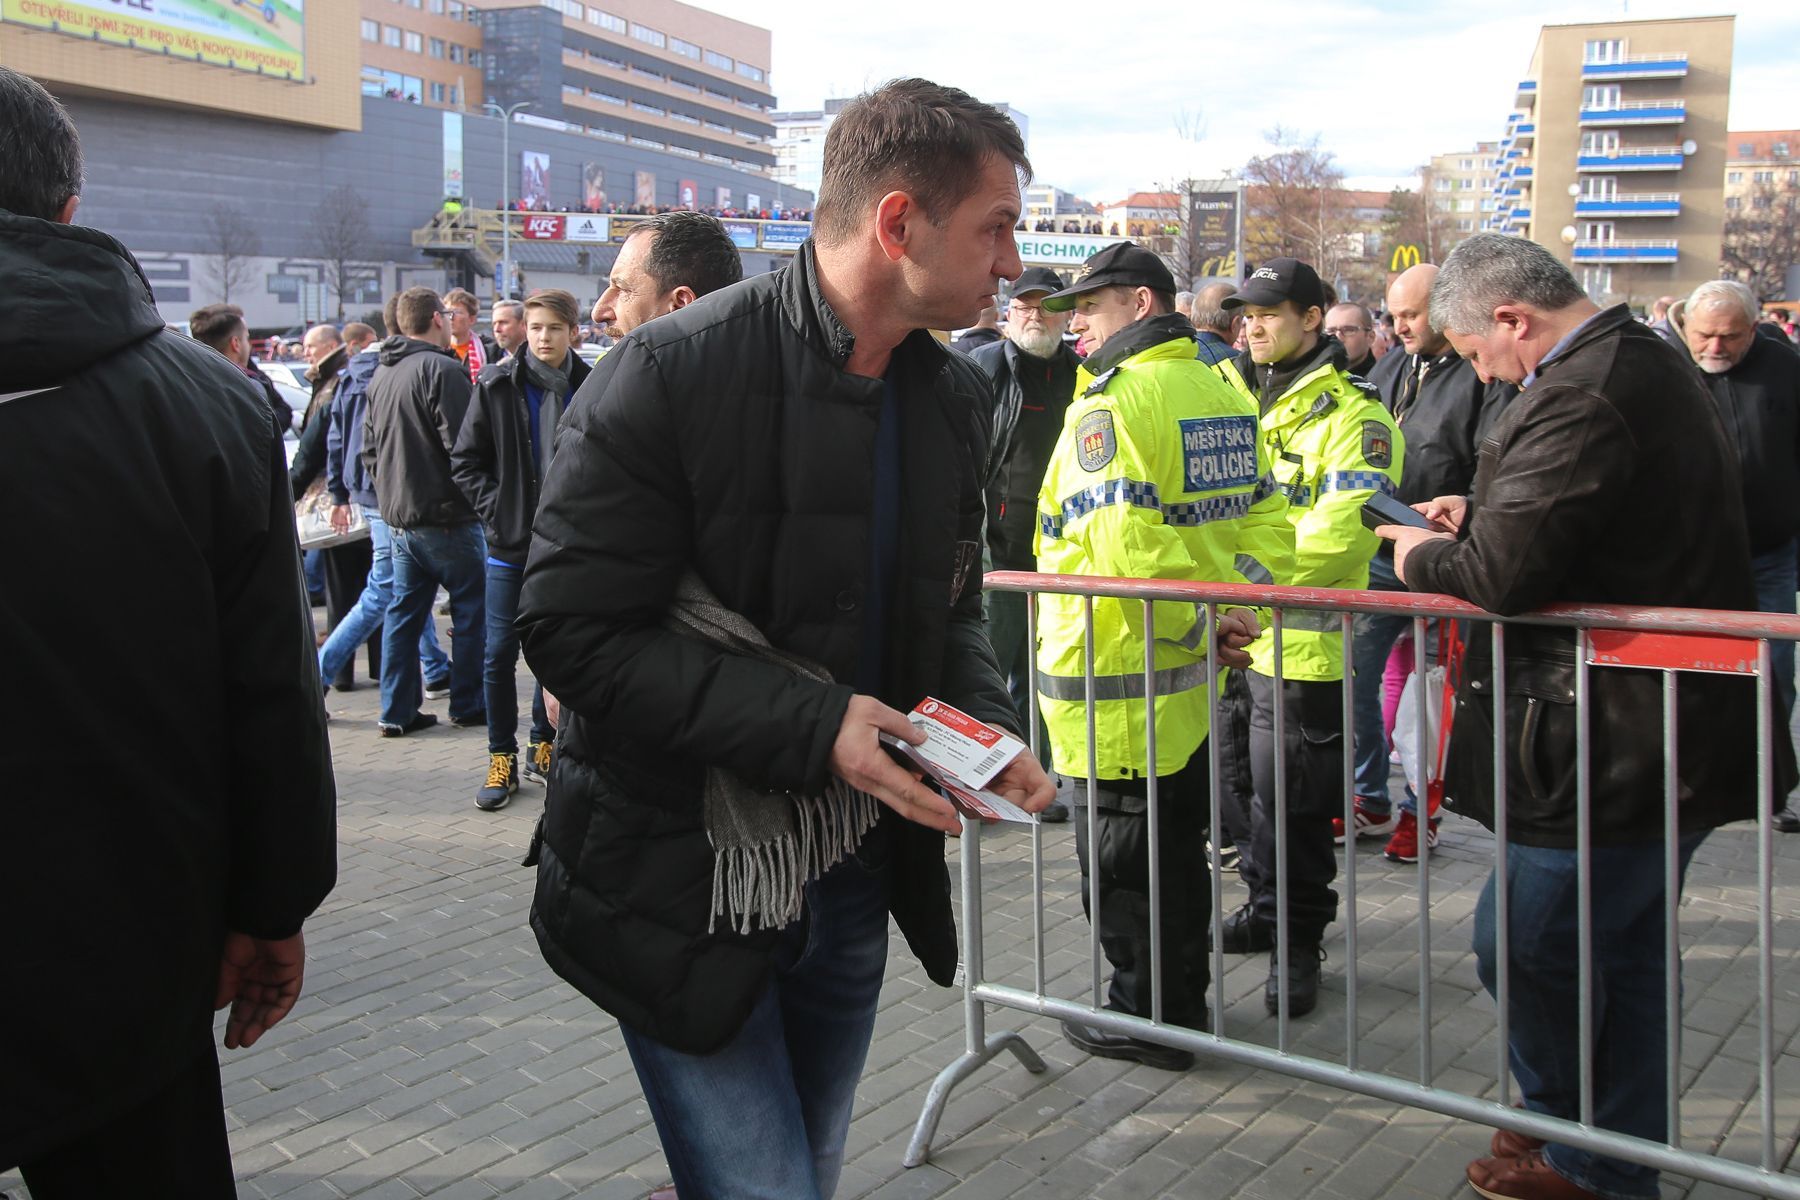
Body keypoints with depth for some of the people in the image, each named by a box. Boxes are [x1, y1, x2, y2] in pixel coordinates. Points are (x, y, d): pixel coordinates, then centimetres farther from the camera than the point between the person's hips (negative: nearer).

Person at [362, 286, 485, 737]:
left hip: (398, 515, 8)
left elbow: (369, 448, 18)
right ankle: (468, 705, 10)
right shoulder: (441, 369, -15)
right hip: (445, 514, -8)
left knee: (402, 612, 11)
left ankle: (397, 711, 13)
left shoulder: (380, 375, 12)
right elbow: (461, 447, -19)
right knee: (472, 607, 5)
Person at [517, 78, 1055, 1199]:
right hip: (687, 887, -6)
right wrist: (813, 724, -25)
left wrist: (988, 724, -6)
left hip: (855, 881, 7)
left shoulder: (956, 394, 4)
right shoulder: (668, 374, -18)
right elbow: (574, 629, -19)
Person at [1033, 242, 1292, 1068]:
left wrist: (1198, 627, -19)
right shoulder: (1223, 394, 9)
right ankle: (1184, 1002, 33)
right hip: (1193, 675, 9)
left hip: (1118, 674, -9)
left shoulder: (1109, 405, -18)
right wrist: (1238, 612, 1)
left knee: (1118, 860, 6)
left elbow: (1124, 548, -28)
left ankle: (1145, 1017, 17)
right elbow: (1266, 520, 9)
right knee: (1178, 845, 20)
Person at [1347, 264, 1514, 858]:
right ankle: (1368, 802, 20)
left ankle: (1421, 810, 18)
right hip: (1376, 555, 7)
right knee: (1350, 678, 7)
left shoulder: (1484, 375, -9)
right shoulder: (1390, 368, 14)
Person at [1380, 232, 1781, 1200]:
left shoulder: (1576, 398, -22)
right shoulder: (1650, 362, 12)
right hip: (1686, 737, 11)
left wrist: (1425, 555, -7)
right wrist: (1481, 514, 13)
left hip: (1614, 749, -11)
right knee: (1628, 954, 19)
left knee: (1522, 944, 4)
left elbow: (1502, 575, -27)